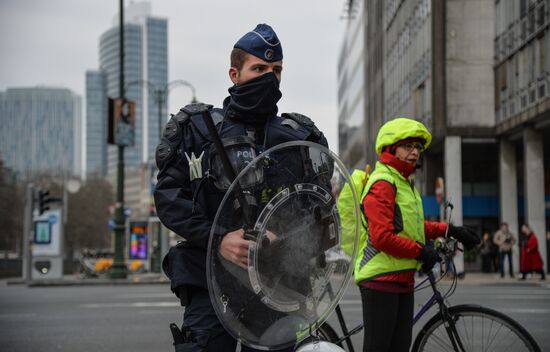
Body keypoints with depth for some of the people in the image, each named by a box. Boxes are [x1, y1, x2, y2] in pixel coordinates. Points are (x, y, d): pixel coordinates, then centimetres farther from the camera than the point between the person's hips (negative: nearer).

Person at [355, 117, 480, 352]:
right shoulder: (383, 183, -13)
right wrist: (421, 251, -13)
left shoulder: (405, 182, 19)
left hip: (403, 278, 10)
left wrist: (450, 230, 20)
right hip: (381, 277, -10)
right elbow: (382, 238, -21)